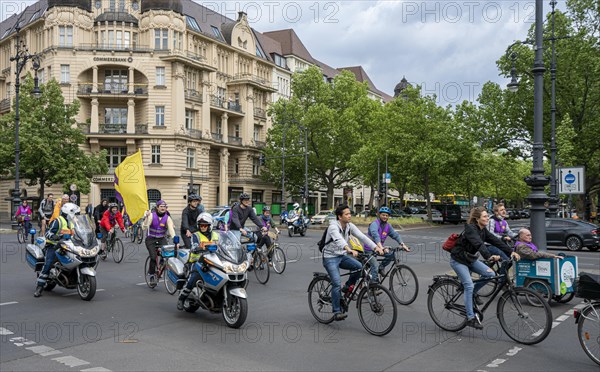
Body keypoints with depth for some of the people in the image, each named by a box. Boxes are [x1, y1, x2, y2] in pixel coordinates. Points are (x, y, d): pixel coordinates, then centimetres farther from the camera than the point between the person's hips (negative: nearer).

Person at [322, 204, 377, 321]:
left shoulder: (350, 226, -1)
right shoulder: (333, 227, -21)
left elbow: (362, 237, -9)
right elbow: (339, 240, -41)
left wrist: (377, 248, -21)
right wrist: (350, 250, -58)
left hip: (342, 256, 6)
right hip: (330, 258, -6)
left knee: (359, 267, -19)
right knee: (337, 283, -18)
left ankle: (347, 288, 4)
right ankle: (337, 312, -7)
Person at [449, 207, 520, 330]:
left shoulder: (483, 230, 0)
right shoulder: (470, 229, -25)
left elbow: (496, 241, -7)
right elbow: (479, 244, -40)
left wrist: (511, 252, -18)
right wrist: (489, 256, -54)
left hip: (471, 259, 8)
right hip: (458, 260, -8)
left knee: (490, 274, -9)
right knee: (469, 285, -16)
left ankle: (472, 292, 13)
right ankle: (470, 318, -9)